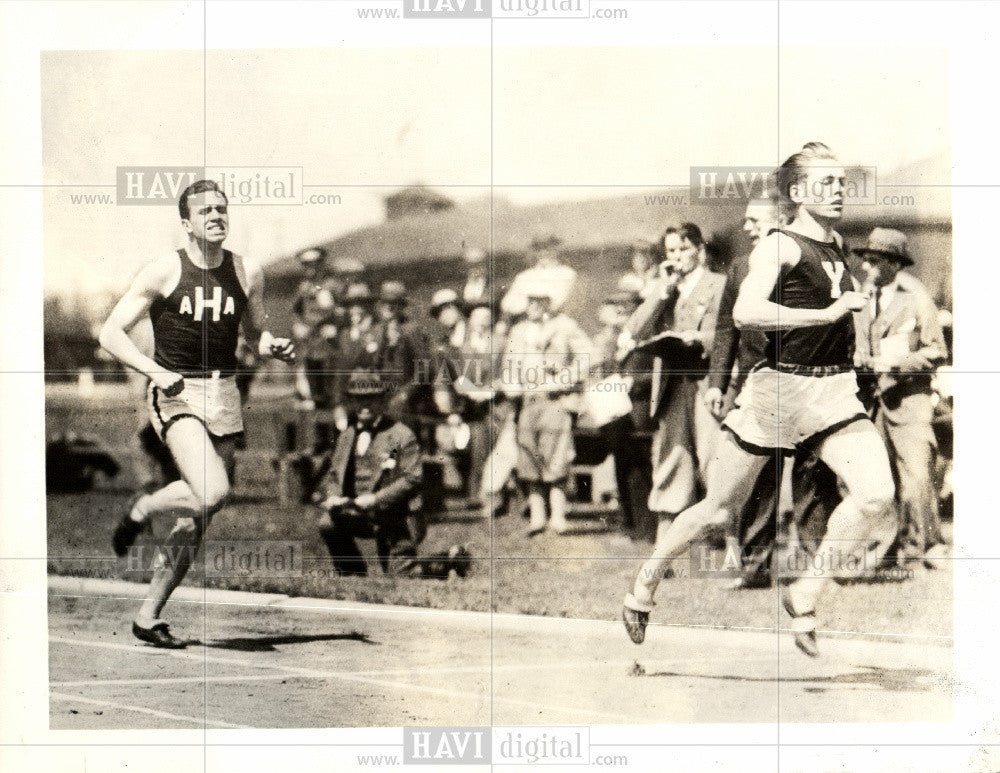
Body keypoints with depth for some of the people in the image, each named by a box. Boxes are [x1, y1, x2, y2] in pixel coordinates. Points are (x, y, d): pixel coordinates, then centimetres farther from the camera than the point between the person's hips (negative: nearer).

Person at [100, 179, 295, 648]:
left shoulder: (246, 275, 7)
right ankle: (143, 508, 5)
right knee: (213, 493, -26)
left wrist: (274, 346, -2)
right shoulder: (163, 273, -4)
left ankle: (148, 616, 17)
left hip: (223, 396, 5)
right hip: (175, 394, -5)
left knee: (197, 518, 4)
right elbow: (111, 333, -4)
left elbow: (255, 333, 22)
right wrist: (154, 370, -19)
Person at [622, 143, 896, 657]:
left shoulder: (839, 246, 15)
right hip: (780, 386, -6)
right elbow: (745, 313, -27)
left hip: (835, 389, 6)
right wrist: (827, 313, -26)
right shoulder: (779, 247, -10)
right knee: (719, 509, 4)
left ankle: (803, 599, -4)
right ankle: (642, 590, 25)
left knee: (876, 494, -17)